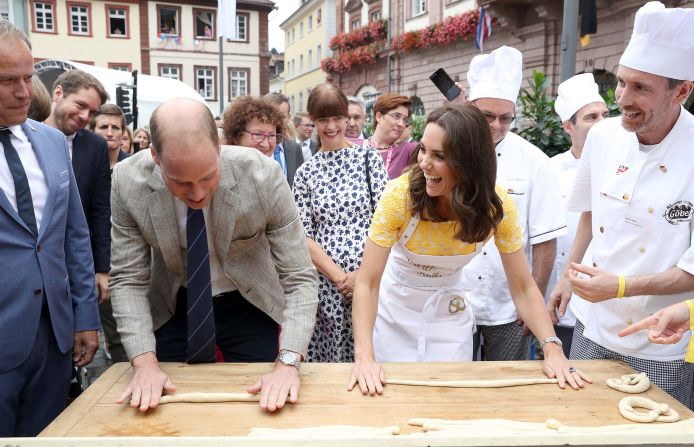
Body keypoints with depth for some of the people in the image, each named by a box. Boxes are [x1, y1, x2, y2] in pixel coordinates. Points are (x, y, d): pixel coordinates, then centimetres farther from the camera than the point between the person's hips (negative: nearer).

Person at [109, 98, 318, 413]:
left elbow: (299, 278, -23)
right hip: (173, 308, 2)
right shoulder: (127, 182, -21)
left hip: (249, 306, -1)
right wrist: (145, 362, -24)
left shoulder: (262, 175, -27)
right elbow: (128, 279, -12)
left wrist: (288, 361, -34)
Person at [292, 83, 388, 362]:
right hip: (325, 284, 1)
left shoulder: (368, 158, 4)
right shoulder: (306, 172, 7)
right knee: (325, 360, 6)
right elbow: (304, 236, 1)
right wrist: (339, 276, -10)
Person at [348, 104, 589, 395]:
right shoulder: (400, 194, -27)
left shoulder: (497, 207, -20)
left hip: (449, 312, 2)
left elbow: (523, 287, -14)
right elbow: (367, 282, -27)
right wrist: (364, 356, -37)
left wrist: (552, 349, -27)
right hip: (395, 308, -1)